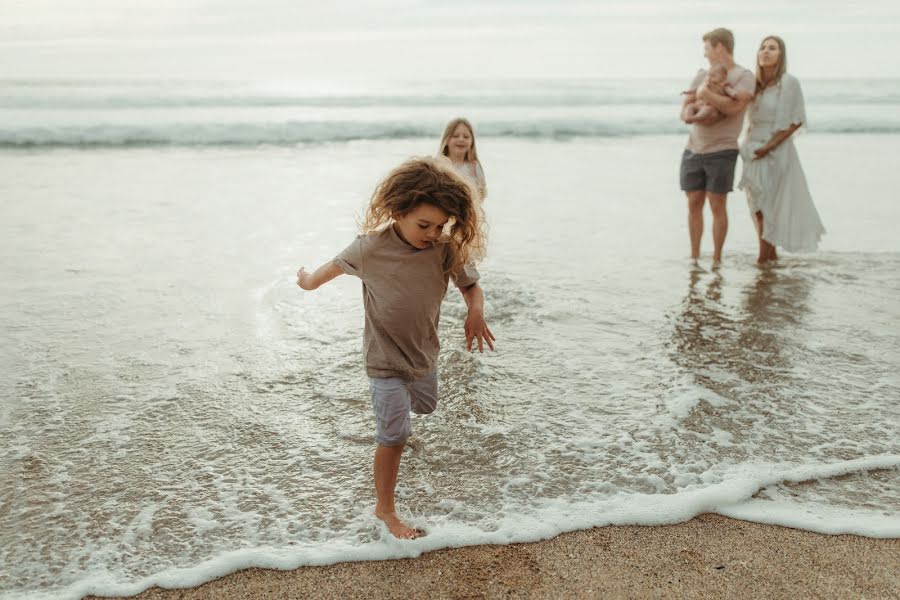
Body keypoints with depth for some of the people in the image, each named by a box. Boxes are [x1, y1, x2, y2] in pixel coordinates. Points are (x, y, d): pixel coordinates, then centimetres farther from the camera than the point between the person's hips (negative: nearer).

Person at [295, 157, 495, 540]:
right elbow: (337, 265, -3)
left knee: (425, 407, 30)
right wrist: (310, 281, 17)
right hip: (386, 360, -4)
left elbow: (471, 284, -4)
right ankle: (385, 509, 19)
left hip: (425, 354, 5)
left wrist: (476, 311, -27)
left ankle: (394, 400, 65)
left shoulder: (445, 250, -18)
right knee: (394, 437, -1)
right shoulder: (371, 248, -23)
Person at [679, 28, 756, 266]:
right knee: (694, 204, 6)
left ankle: (717, 259, 9)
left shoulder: (744, 76, -3)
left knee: (717, 206, -2)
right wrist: (696, 116, -13)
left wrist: (705, 93, -11)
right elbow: (685, 109, 9)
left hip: (722, 152, -5)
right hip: (693, 150, 5)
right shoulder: (701, 76, 13)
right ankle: (694, 257, 16)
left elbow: (733, 107, -19)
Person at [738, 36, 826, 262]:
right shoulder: (754, 83, 7)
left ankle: (764, 257, 10)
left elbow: (796, 121, -10)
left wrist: (769, 146, -16)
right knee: (758, 206, 9)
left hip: (776, 152, -6)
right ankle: (771, 254, 22)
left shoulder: (789, 82, -9)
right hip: (752, 151, 6)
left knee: (766, 205, -2)